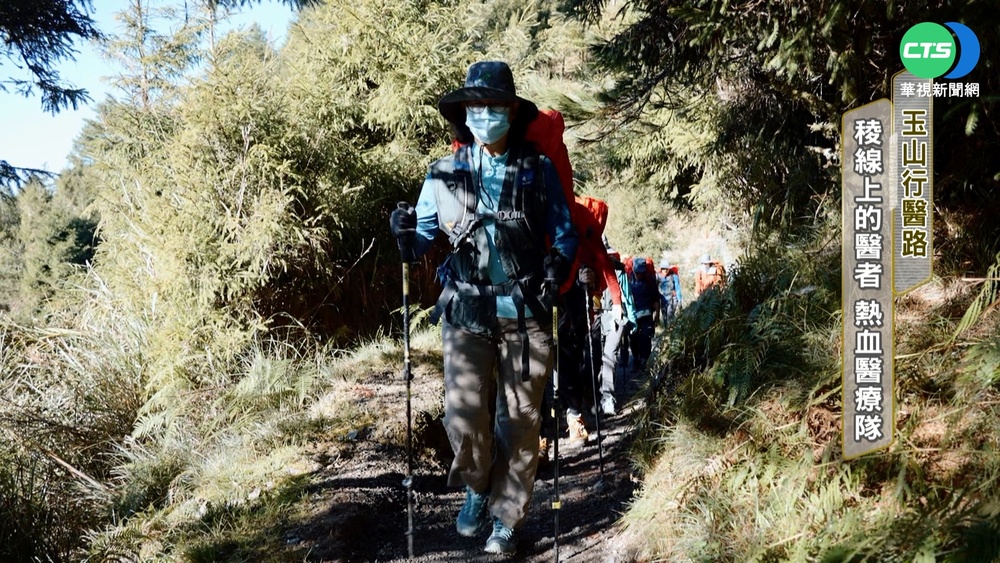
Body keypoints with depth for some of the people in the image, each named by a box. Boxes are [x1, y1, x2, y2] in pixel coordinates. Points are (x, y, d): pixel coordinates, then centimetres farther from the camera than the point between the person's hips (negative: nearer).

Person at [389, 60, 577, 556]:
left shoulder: (538, 171, 4)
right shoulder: (444, 174, 5)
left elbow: (565, 234, 11)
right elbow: (421, 244, 9)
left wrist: (557, 267, -8)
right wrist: (405, 235, -13)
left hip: (525, 314, 0)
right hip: (467, 314, 0)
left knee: (519, 421, 5)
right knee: (465, 417, -9)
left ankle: (504, 519, 21)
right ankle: (477, 487, 23)